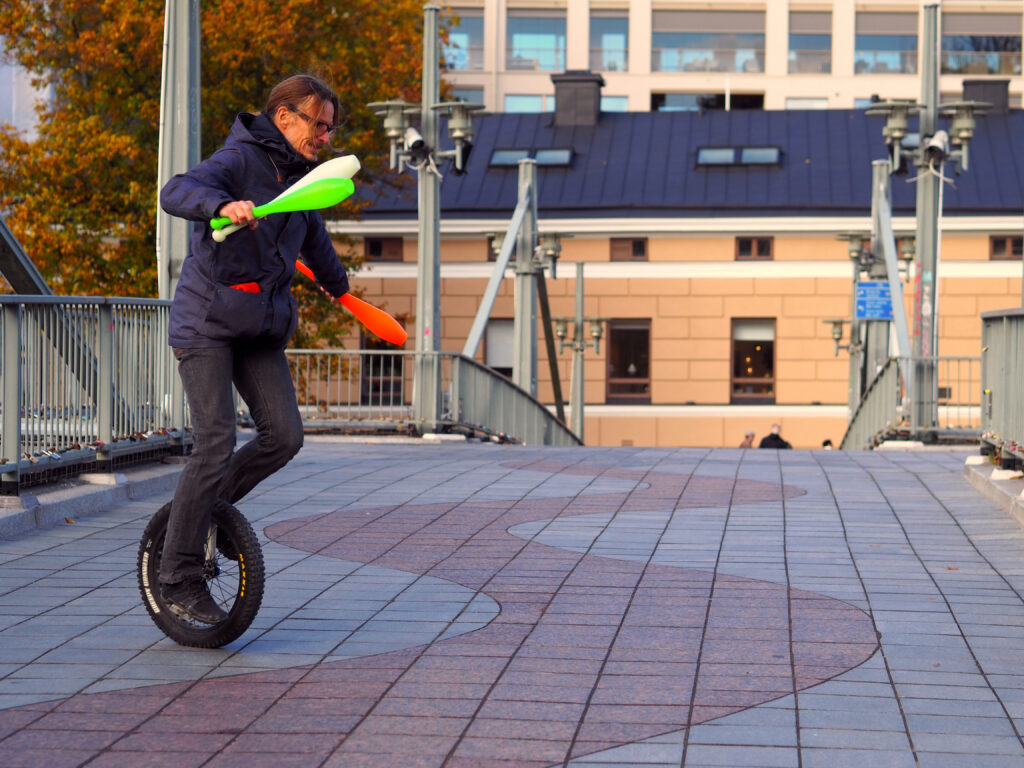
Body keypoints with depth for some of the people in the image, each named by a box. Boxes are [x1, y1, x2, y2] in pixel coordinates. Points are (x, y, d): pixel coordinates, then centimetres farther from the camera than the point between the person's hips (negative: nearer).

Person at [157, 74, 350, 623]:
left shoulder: (299, 176, 13)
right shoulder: (240, 159, -12)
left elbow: (313, 239, 33)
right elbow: (176, 192, -30)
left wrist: (337, 285, 48)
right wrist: (224, 205, -49)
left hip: (261, 326, 7)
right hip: (206, 321, -7)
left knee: (284, 437, -7)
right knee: (215, 444, -13)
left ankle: (208, 506, 17)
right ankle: (179, 578, -3)